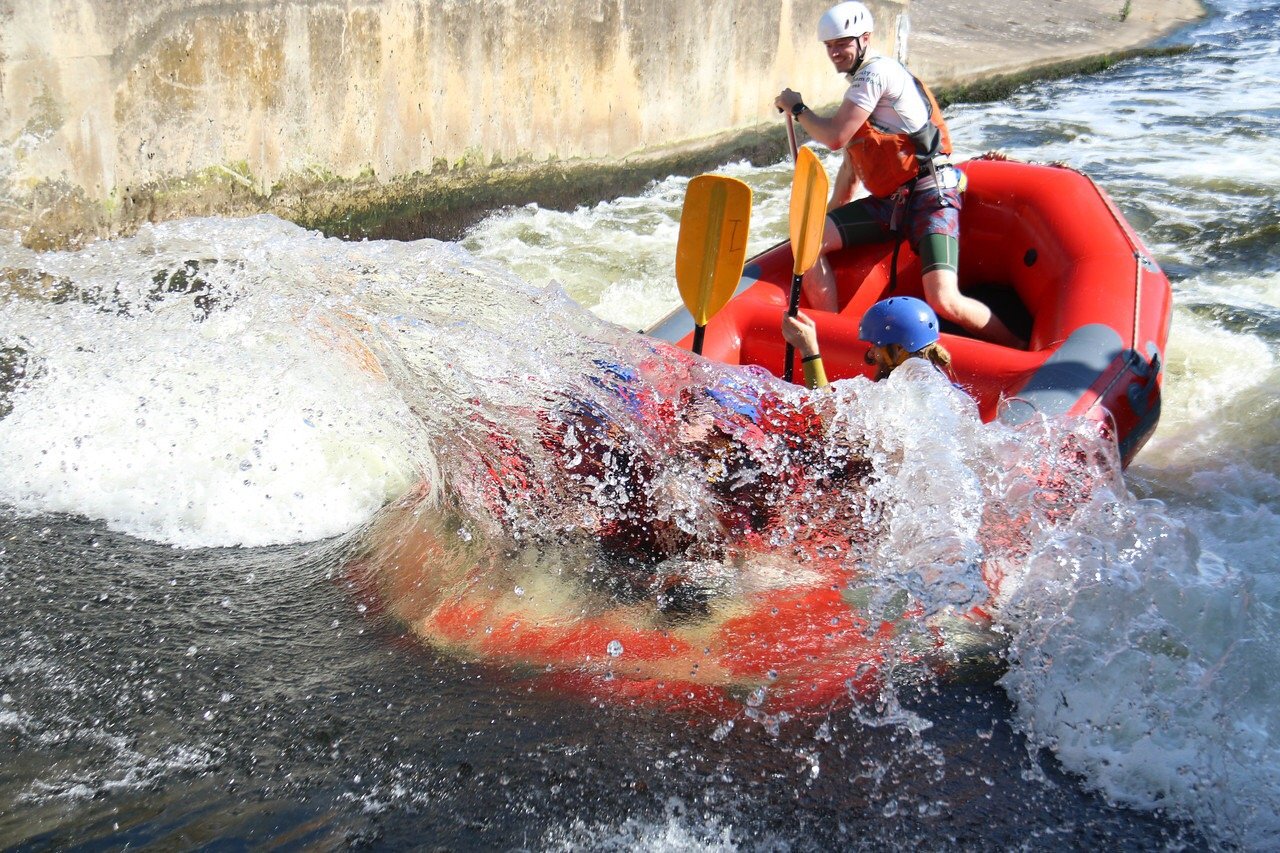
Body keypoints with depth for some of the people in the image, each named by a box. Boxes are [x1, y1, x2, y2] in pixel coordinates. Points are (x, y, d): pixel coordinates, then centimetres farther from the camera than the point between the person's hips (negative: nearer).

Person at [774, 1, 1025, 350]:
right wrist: (829, 221, 31)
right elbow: (850, 168, 29)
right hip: (890, 201, 9)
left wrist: (797, 108, 3)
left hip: (929, 194, -9)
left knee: (943, 301, -23)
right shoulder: (858, 90, 22)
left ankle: (1020, 351, 0)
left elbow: (835, 137, -14)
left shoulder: (876, 72, -9)